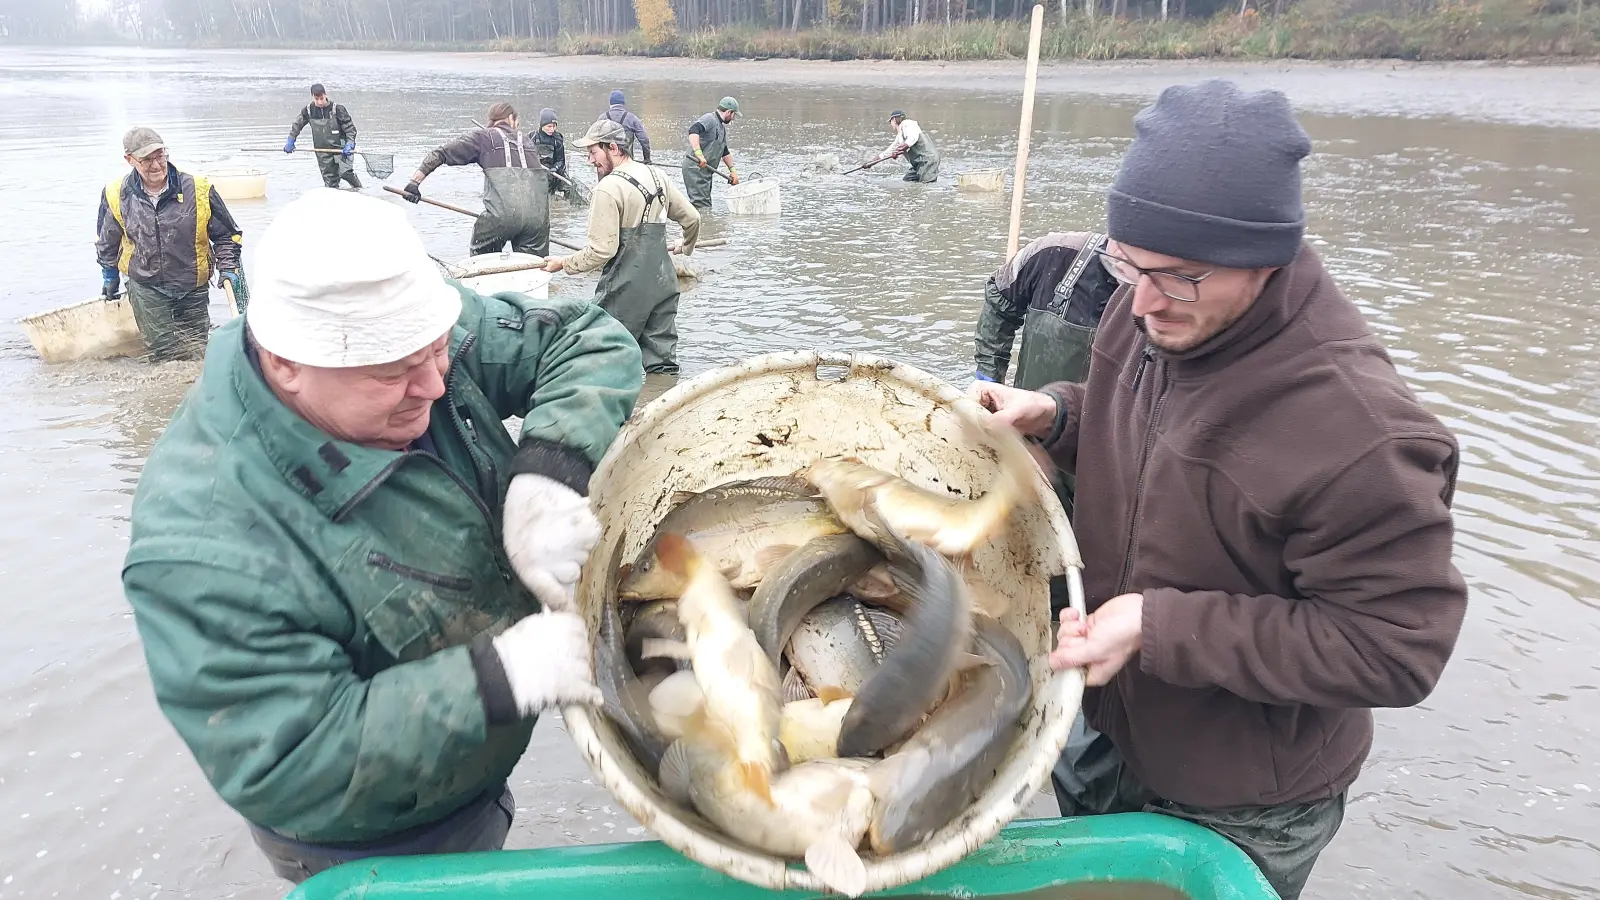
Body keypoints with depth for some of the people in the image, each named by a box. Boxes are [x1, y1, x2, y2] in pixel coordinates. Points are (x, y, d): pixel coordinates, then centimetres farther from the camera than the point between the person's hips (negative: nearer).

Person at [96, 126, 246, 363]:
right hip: (145, 287, 0)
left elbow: (227, 234, 0)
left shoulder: (198, 190, -13)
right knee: (164, 353, -5)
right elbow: (106, 241, 13)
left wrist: (228, 268, -12)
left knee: (197, 350, 10)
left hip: (193, 286, 0)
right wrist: (109, 275, 21)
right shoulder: (116, 196, -7)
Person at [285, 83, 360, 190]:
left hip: (340, 147, -4)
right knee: (329, 180, 3)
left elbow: (350, 127, -6)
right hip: (322, 150, 4)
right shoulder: (309, 110, -1)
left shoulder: (337, 108, -12)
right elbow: (296, 124, 16)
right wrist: (290, 140, 10)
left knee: (345, 172, -20)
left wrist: (349, 144, -20)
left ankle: (360, 190, 3)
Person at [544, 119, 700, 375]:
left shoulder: (608, 188, -13)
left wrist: (564, 264, -3)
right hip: (663, 284, 7)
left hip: (625, 288, -7)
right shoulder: (656, 176, 10)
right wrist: (687, 248, 37)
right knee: (662, 365, 10)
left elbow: (602, 250, -17)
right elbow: (692, 218, 17)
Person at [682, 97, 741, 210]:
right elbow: (693, 130, -29)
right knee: (702, 206, -17)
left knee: (706, 205, 11)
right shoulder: (709, 119, -10)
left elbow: (725, 151, 31)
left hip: (705, 170, 10)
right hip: (695, 168, -10)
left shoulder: (721, 127, 22)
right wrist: (698, 153, -38)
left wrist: (732, 170, 28)